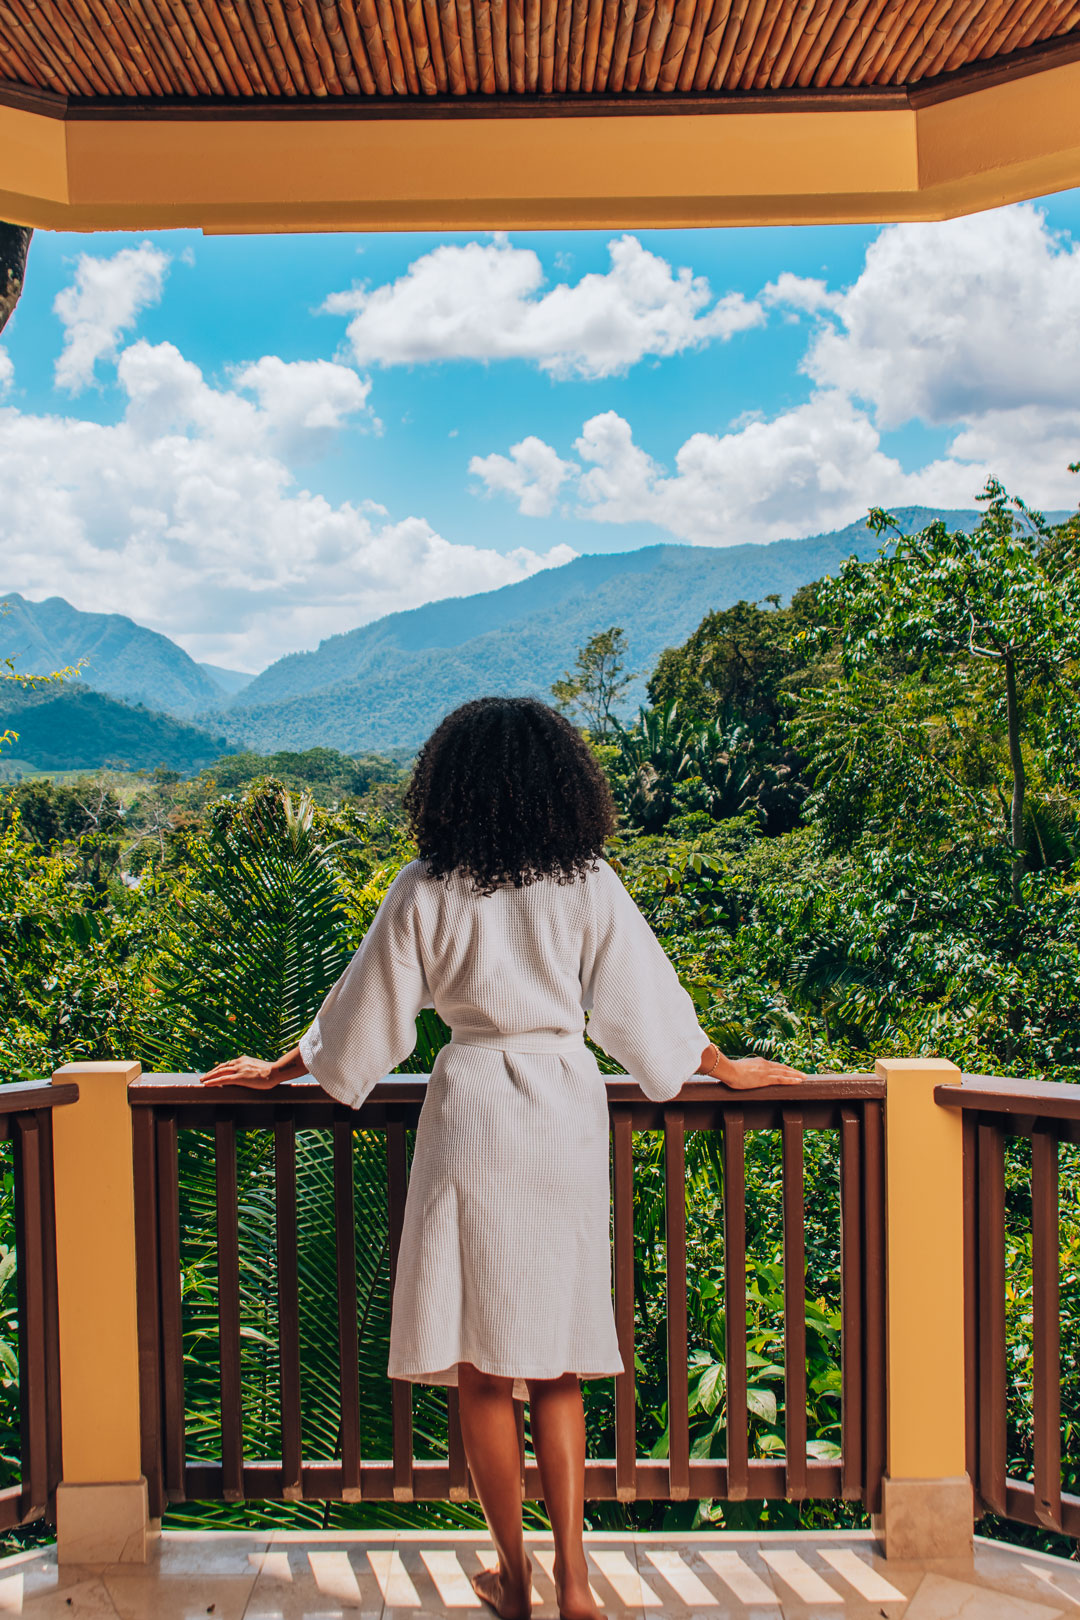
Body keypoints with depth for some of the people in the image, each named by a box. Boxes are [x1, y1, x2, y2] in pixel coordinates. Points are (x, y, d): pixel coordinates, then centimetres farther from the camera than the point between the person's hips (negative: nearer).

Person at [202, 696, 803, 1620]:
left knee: (483, 1365, 10)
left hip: (473, 1112, -2)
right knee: (557, 1360, 14)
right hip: (568, 1112, 2)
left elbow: (366, 1015, 3)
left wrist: (280, 1071, 19)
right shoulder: (589, 884, -2)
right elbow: (645, 1003, 6)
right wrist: (728, 1070, 22)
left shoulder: (426, 891, -4)